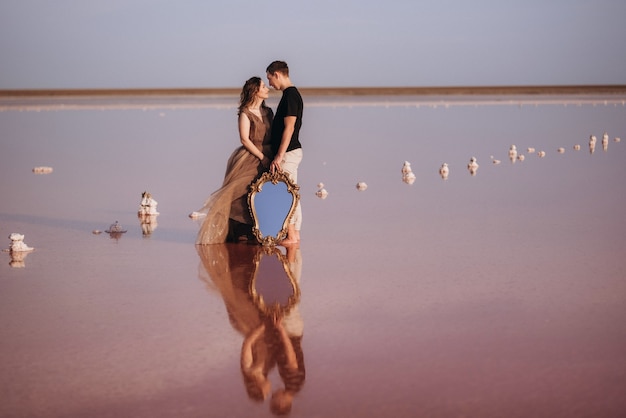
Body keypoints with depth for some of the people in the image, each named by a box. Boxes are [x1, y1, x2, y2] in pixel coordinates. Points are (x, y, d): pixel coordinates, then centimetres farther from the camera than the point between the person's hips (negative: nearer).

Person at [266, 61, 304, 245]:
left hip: (288, 153, -10)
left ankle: (291, 236, -4)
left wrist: (279, 157, -21)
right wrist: (279, 155, 22)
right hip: (291, 152, 10)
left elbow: (289, 128, -21)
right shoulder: (292, 94, 15)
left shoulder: (290, 95, -16)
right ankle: (295, 233, 15)